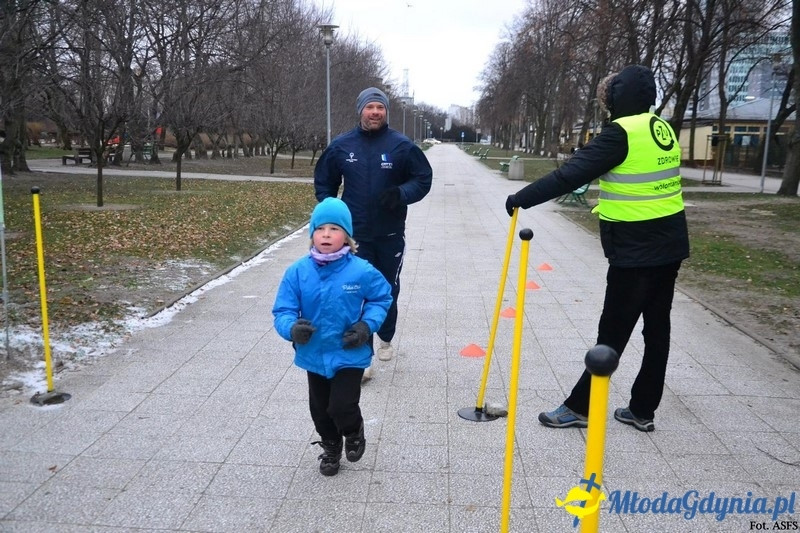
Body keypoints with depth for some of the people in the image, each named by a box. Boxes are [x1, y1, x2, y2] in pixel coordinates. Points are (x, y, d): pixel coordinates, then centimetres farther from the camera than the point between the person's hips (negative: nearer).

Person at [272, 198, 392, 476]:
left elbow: (381, 298, 0)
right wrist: (292, 328, -32)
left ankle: (354, 432, 31)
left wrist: (367, 325, -14)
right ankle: (330, 447, 46)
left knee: (341, 407, -6)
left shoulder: (361, 271, -17)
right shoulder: (298, 272, -14)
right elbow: (283, 310, -10)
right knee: (320, 409, 18)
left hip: (350, 355, -3)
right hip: (314, 355, 3)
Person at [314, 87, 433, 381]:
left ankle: (386, 339, 39)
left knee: (389, 290, 16)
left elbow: (423, 179, -3)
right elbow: (324, 181, 10)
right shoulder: (341, 145, -2)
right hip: (354, 234, 0)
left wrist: (401, 193, -22)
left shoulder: (402, 145, -8)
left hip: (391, 235, 0)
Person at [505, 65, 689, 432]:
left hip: (635, 251, -8)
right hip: (669, 244, 8)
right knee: (657, 327, 11)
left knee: (613, 332, -1)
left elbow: (571, 175, -21)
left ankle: (580, 406, 11)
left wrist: (522, 198, -16)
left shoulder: (621, 132, -15)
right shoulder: (661, 129, 11)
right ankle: (642, 410, 23)